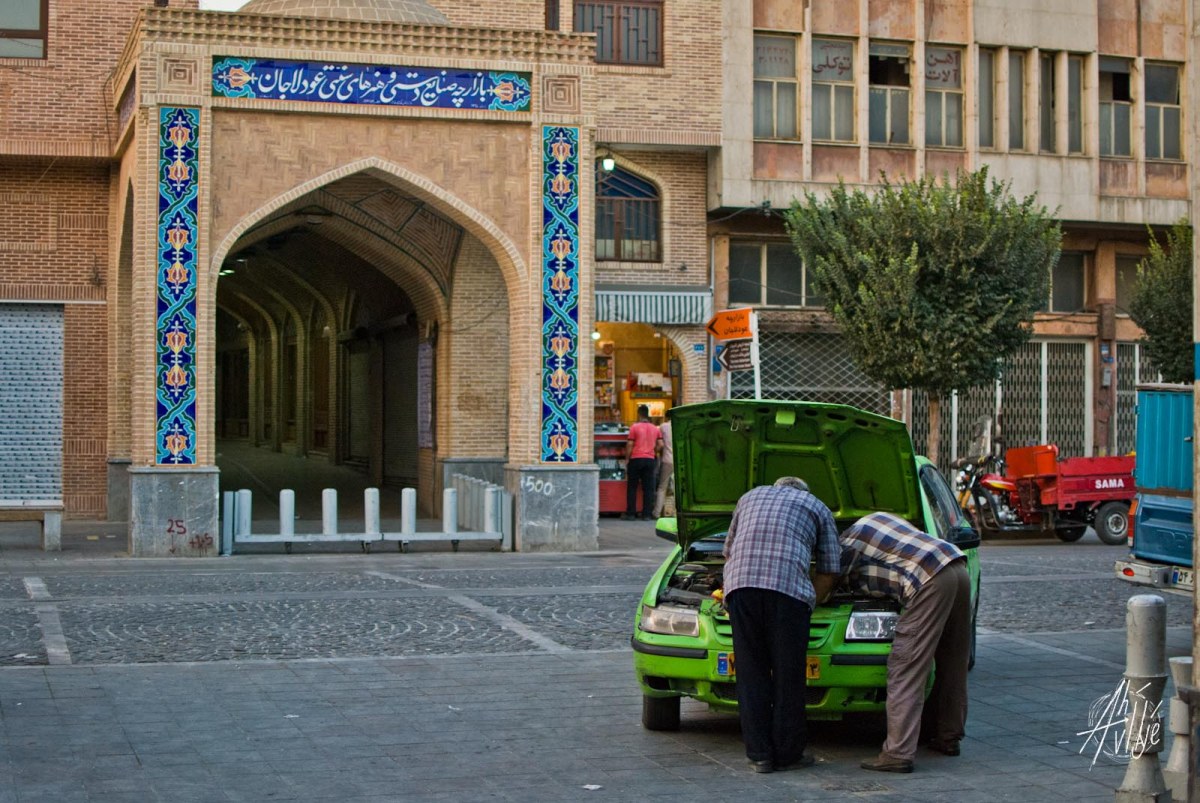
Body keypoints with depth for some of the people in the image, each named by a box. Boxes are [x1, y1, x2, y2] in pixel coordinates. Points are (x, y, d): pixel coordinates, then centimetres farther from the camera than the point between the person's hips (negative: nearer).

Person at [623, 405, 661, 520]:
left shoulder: (634, 427, -5)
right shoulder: (655, 429, 8)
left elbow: (629, 445, -6)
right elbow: (659, 445, 6)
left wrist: (627, 459, 2)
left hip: (636, 459, -3)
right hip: (650, 459, 3)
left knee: (632, 487, 4)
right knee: (648, 488, 5)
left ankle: (630, 513, 2)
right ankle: (646, 514, 3)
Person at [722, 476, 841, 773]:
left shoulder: (750, 496, 33)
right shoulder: (818, 508, 25)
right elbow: (830, 571, 21)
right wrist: (810, 603, 31)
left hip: (740, 584, 2)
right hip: (788, 588, -2)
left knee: (751, 673, 7)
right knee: (788, 674, 6)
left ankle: (759, 754, 7)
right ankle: (788, 753, 12)